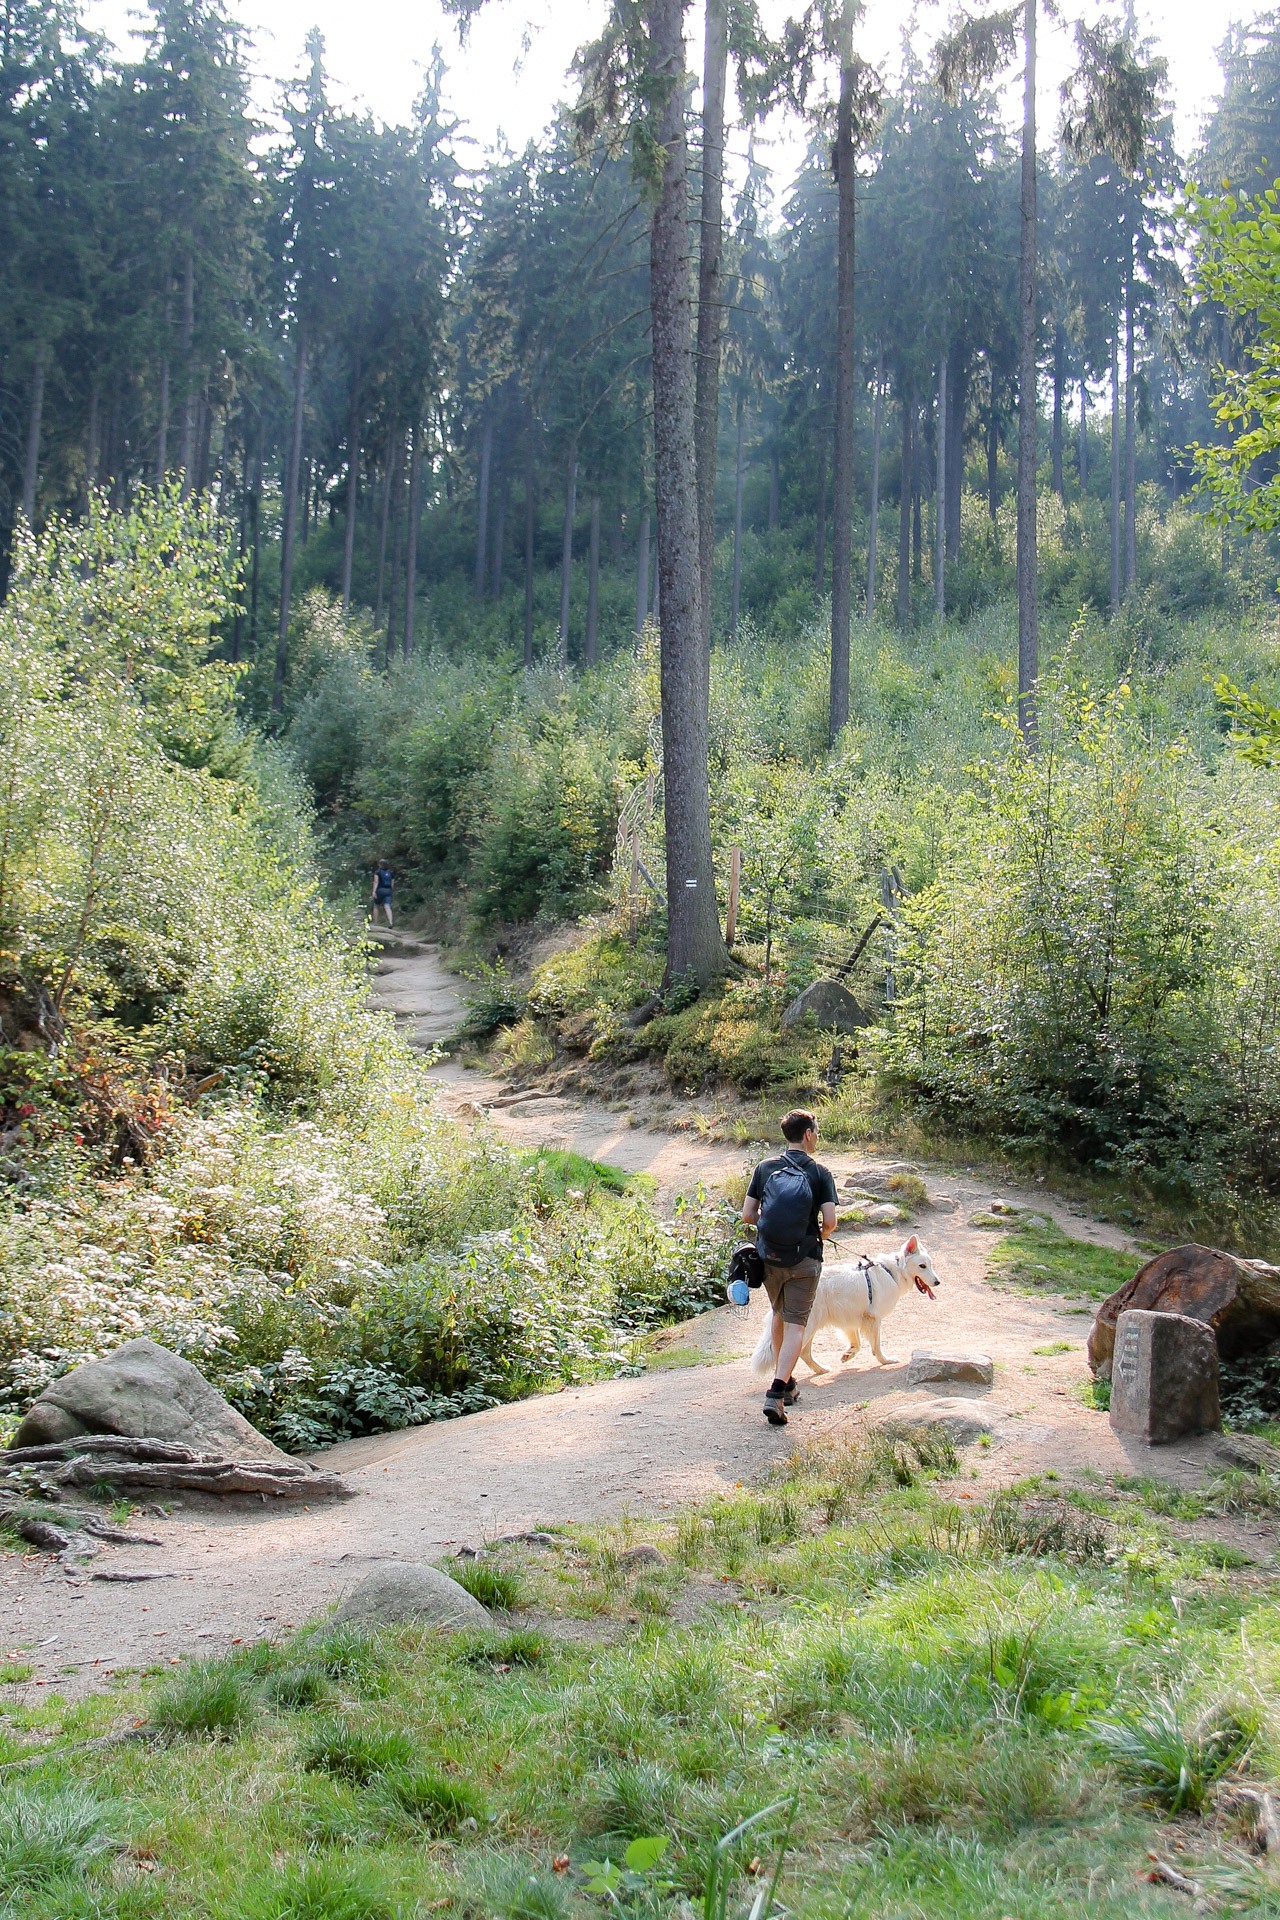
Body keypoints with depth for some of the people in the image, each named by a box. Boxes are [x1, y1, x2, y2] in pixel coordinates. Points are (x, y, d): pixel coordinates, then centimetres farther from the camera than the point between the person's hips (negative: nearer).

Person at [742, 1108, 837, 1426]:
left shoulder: (765, 1169, 1)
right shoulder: (820, 1173, -6)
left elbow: (747, 1215, -1)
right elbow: (830, 1221, -12)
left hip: (769, 1257, 3)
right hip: (804, 1259, -3)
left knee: (779, 1316, 24)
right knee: (795, 1326, 0)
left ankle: (784, 1383, 34)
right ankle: (777, 1393, -16)